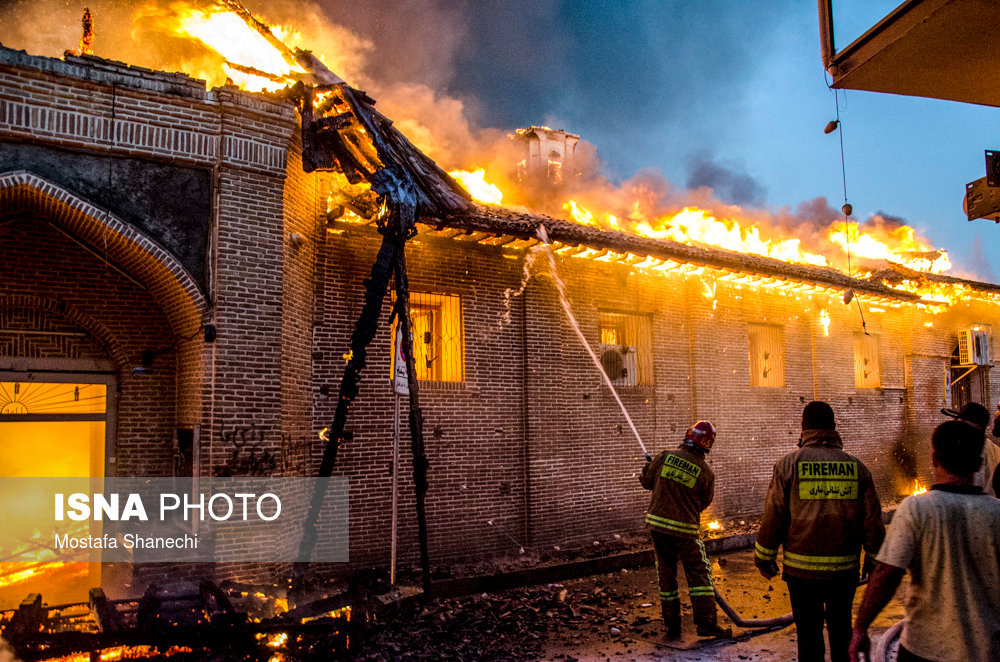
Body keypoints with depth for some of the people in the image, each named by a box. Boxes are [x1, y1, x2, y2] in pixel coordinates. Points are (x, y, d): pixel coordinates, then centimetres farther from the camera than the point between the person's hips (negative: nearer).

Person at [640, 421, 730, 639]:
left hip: (657, 523, 3)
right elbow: (704, 503, 5)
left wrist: (649, 465, 26)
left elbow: (646, 481, 6)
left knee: (666, 573, 13)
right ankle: (706, 623, 8)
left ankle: (672, 624, 19)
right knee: (698, 573, 9)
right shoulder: (706, 472, -8)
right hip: (684, 528, -3)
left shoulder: (665, 456, -5)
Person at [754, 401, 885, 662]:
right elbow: (872, 519, 3)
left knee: (809, 631, 7)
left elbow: (773, 516, -6)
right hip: (845, 567, 3)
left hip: (802, 568, -3)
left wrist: (764, 558, 4)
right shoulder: (856, 466, 1)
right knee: (841, 627, 19)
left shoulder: (789, 464, -7)